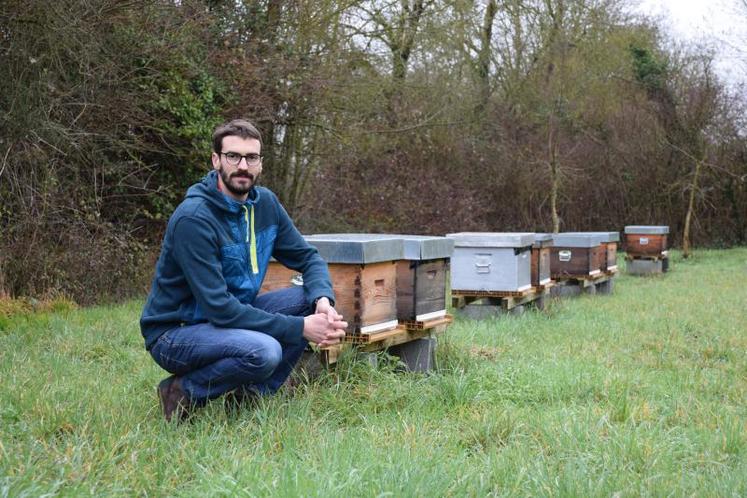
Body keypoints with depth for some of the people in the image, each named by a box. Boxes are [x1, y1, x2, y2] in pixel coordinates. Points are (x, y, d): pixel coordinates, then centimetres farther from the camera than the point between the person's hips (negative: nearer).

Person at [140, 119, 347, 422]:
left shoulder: (265, 203, -1)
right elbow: (219, 308, -28)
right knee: (264, 351, -34)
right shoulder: (193, 218, -24)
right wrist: (300, 328, -29)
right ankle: (183, 393, -7)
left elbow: (308, 257, 3)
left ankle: (252, 395, 0)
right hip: (174, 332, -7)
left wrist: (324, 300, -20)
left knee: (311, 299, -10)